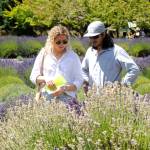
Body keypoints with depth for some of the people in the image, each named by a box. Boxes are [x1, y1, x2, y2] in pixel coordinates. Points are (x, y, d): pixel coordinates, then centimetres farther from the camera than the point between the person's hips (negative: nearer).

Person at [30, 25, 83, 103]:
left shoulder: (73, 56, 9)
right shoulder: (44, 54, 12)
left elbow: (78, 81, 6)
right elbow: (33, 76, 13)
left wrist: (64, 88, -12)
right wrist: (45, 79, -8)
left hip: (67, 97, -1)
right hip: (47, 96, 1)